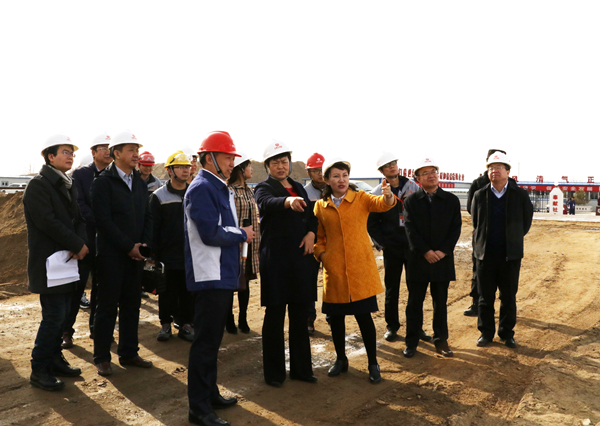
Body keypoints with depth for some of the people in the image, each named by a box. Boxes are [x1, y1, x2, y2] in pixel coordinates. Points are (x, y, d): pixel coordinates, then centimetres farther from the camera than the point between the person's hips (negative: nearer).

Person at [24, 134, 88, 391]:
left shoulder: (67, 186, 15)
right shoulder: (38, 185, -9)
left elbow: (79, 218, 9)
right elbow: (48, 222, -19)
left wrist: (80, 243, -10)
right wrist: (78, 245, -15)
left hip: (68, 259, 8)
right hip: (48, 262, -8)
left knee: (62, 314, 13)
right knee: (54, 316, -6)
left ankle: (55, 359, 26)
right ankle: (39, 371, 6)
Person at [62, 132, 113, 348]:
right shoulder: (80, 174, -1)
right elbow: (79, 204, -10)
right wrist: (99, 222, -18)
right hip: (85, 238, -3)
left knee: (101, 286, 10)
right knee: (78, 285, 0)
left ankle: (96, 327, 21)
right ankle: (67, 331, 10)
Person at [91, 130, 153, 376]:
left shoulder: (140, 183, 13)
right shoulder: (103, 182, -7)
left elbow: (147, 217, 13)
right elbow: (103, 220, -14)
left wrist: (144, 244, -3)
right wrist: (128, 247, -14)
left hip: (136, 254, 6)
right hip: (111, 254, -6)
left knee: (132, 305, 10)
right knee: (108, 307, 2)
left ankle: (128, 353, 21)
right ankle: (102, 358, 15)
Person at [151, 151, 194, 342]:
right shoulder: (159, 196, 0)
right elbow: (154, 227, -1)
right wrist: (154, 254, -6)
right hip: (168, 253, -2)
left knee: (188, 291, 7)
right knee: (167, 292, 6)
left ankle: (186, 324, 19)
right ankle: (165, 324, 20)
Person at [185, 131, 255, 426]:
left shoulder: (221, 189, 15)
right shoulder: (201, 189, -15)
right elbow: (210, 234, -22)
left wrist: (238, 236, -1)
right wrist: (242, 235, -9)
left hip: (224, 275, 10)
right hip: (210, 277, -10)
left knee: (212, 339, 18)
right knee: (206, 341, -3)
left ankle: (210, 394, 31)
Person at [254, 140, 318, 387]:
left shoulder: (299, 188, 15)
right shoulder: (264, 188, -3)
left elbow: (311, 216, 17)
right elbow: (267, 203, -27)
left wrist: (311, 233, -4)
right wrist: (288, 201, -48)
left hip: (301, 257, 5)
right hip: (275, 258, -5)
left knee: (300, 316, 12)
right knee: (275, 316, 3)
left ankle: (301, 368, 24)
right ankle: (274, 372, 16)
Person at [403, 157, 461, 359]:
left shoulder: (451, 200, 4)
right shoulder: (411, 201, 2)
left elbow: (456, 229, 0)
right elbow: (410, 230, -5)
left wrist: (443, 251, -12)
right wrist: (425, 252, -14)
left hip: (443, 259, 1)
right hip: (418, 259, -1)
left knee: (441, 302, 10)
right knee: (414, 303, 7)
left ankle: (441, 341, 22)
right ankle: (411, 342, 17)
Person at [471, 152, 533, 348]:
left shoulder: (520, 195, -3)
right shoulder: (480, 195, 0)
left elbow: (526, 223, 9)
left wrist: (513, 240, 12)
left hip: (511, 255, -1)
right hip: (485, 255, 1)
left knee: (509, 298, 8)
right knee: (485, 298, 8)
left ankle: (507, 333, 24)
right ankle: (486, 332, 22)